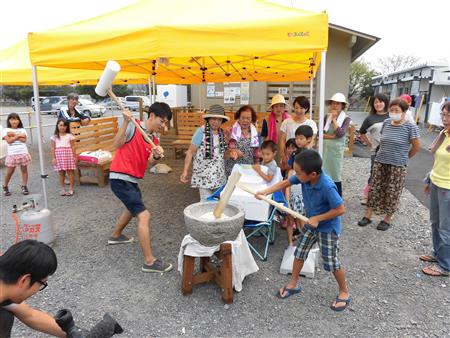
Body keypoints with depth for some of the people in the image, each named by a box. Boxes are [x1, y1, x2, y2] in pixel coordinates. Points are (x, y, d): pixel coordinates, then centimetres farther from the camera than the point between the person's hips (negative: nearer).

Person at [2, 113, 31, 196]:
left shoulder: (22, 130, 9)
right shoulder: (6, 130, 4)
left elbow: (24, 140, -6)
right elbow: (9, 141, -10)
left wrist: (13, 135, -9)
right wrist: (18, 135, -10)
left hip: (23, 153, 2)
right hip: (12, 154, -1)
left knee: (24, 170, 5)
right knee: (9, 172, 4)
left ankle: (24, 186, 14)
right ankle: (5, 187, 21)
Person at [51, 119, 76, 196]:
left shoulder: (70, 136, 2)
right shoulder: (54, 137, 5)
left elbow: (72, 147, 2)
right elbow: (53, 148, 6)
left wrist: (74, 156, -4)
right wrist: (53, 158, 0)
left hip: (68, 155, -1)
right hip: (59, 156, 2)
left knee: (70, 172, 1)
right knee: (61, 173, 8)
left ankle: (71, 189, 9)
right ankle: (62, 189, 17)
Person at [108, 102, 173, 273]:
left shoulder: (154, 139, 10)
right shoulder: (133, 126, -10)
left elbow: (149, 162, -4)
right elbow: (117, 144, -20)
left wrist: (156, 155, -26)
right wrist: (126, 122, -28)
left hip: (132, 180, 10)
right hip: (120, 179, -9)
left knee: (133, 209, 32)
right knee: (144, 216, -14)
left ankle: (115, 235, 57)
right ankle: (149, 262, -8)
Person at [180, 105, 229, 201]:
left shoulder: (221, 133, 8)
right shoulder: (201, 131, -10)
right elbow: (191, 152, -11)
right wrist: (185, 171, -18)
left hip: (219, 174, 6)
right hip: (204, 174, -6)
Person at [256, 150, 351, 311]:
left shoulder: (327, 187, -36)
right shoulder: (305, 176, -17)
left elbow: (340, 209, -29)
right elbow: (285, 183, -5)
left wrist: (317, 218, -24)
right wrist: (265, 192, -15)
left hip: (328, 228, -7)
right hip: (311, 223, 7)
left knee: (332, 263, 7)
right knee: (299, 253, 15)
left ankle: (344, 293, 31)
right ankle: (293, 284, 35)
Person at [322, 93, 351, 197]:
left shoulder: (346, 119, -4)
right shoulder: (327, 117, 5)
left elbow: (340, 133, -18)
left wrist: (334, 119, -13)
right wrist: (332, 136, -16)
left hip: (336, 150, -3)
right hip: (324, 148, 3)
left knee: (336, 176, 5)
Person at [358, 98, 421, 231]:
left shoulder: (410, 127, -10)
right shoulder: (386, 123, 4)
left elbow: (417, 146, -2)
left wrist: (404, 157, 7)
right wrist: (386, 153, 13)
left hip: (397, 166, -4)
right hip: (380, 162, 4)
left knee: (392, 193, 4)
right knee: (374, 189, 7)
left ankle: (387, 219, 18)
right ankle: (368, 216, 17)